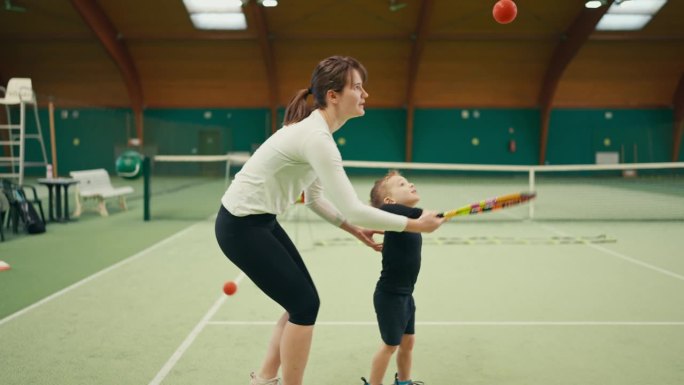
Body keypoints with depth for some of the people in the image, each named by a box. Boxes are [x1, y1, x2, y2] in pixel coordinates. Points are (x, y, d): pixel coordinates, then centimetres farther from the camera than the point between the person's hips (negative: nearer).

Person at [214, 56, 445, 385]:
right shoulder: (316, 137, -25)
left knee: (302, 302, 13)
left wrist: (354, 230, 4)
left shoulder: (314, 129, 7)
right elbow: (353, 208, -27)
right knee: (304, 305, -3)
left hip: (257, 220, 10)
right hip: (242, 225, -9)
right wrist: (415, 225, -18)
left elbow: (314, 198, 14)